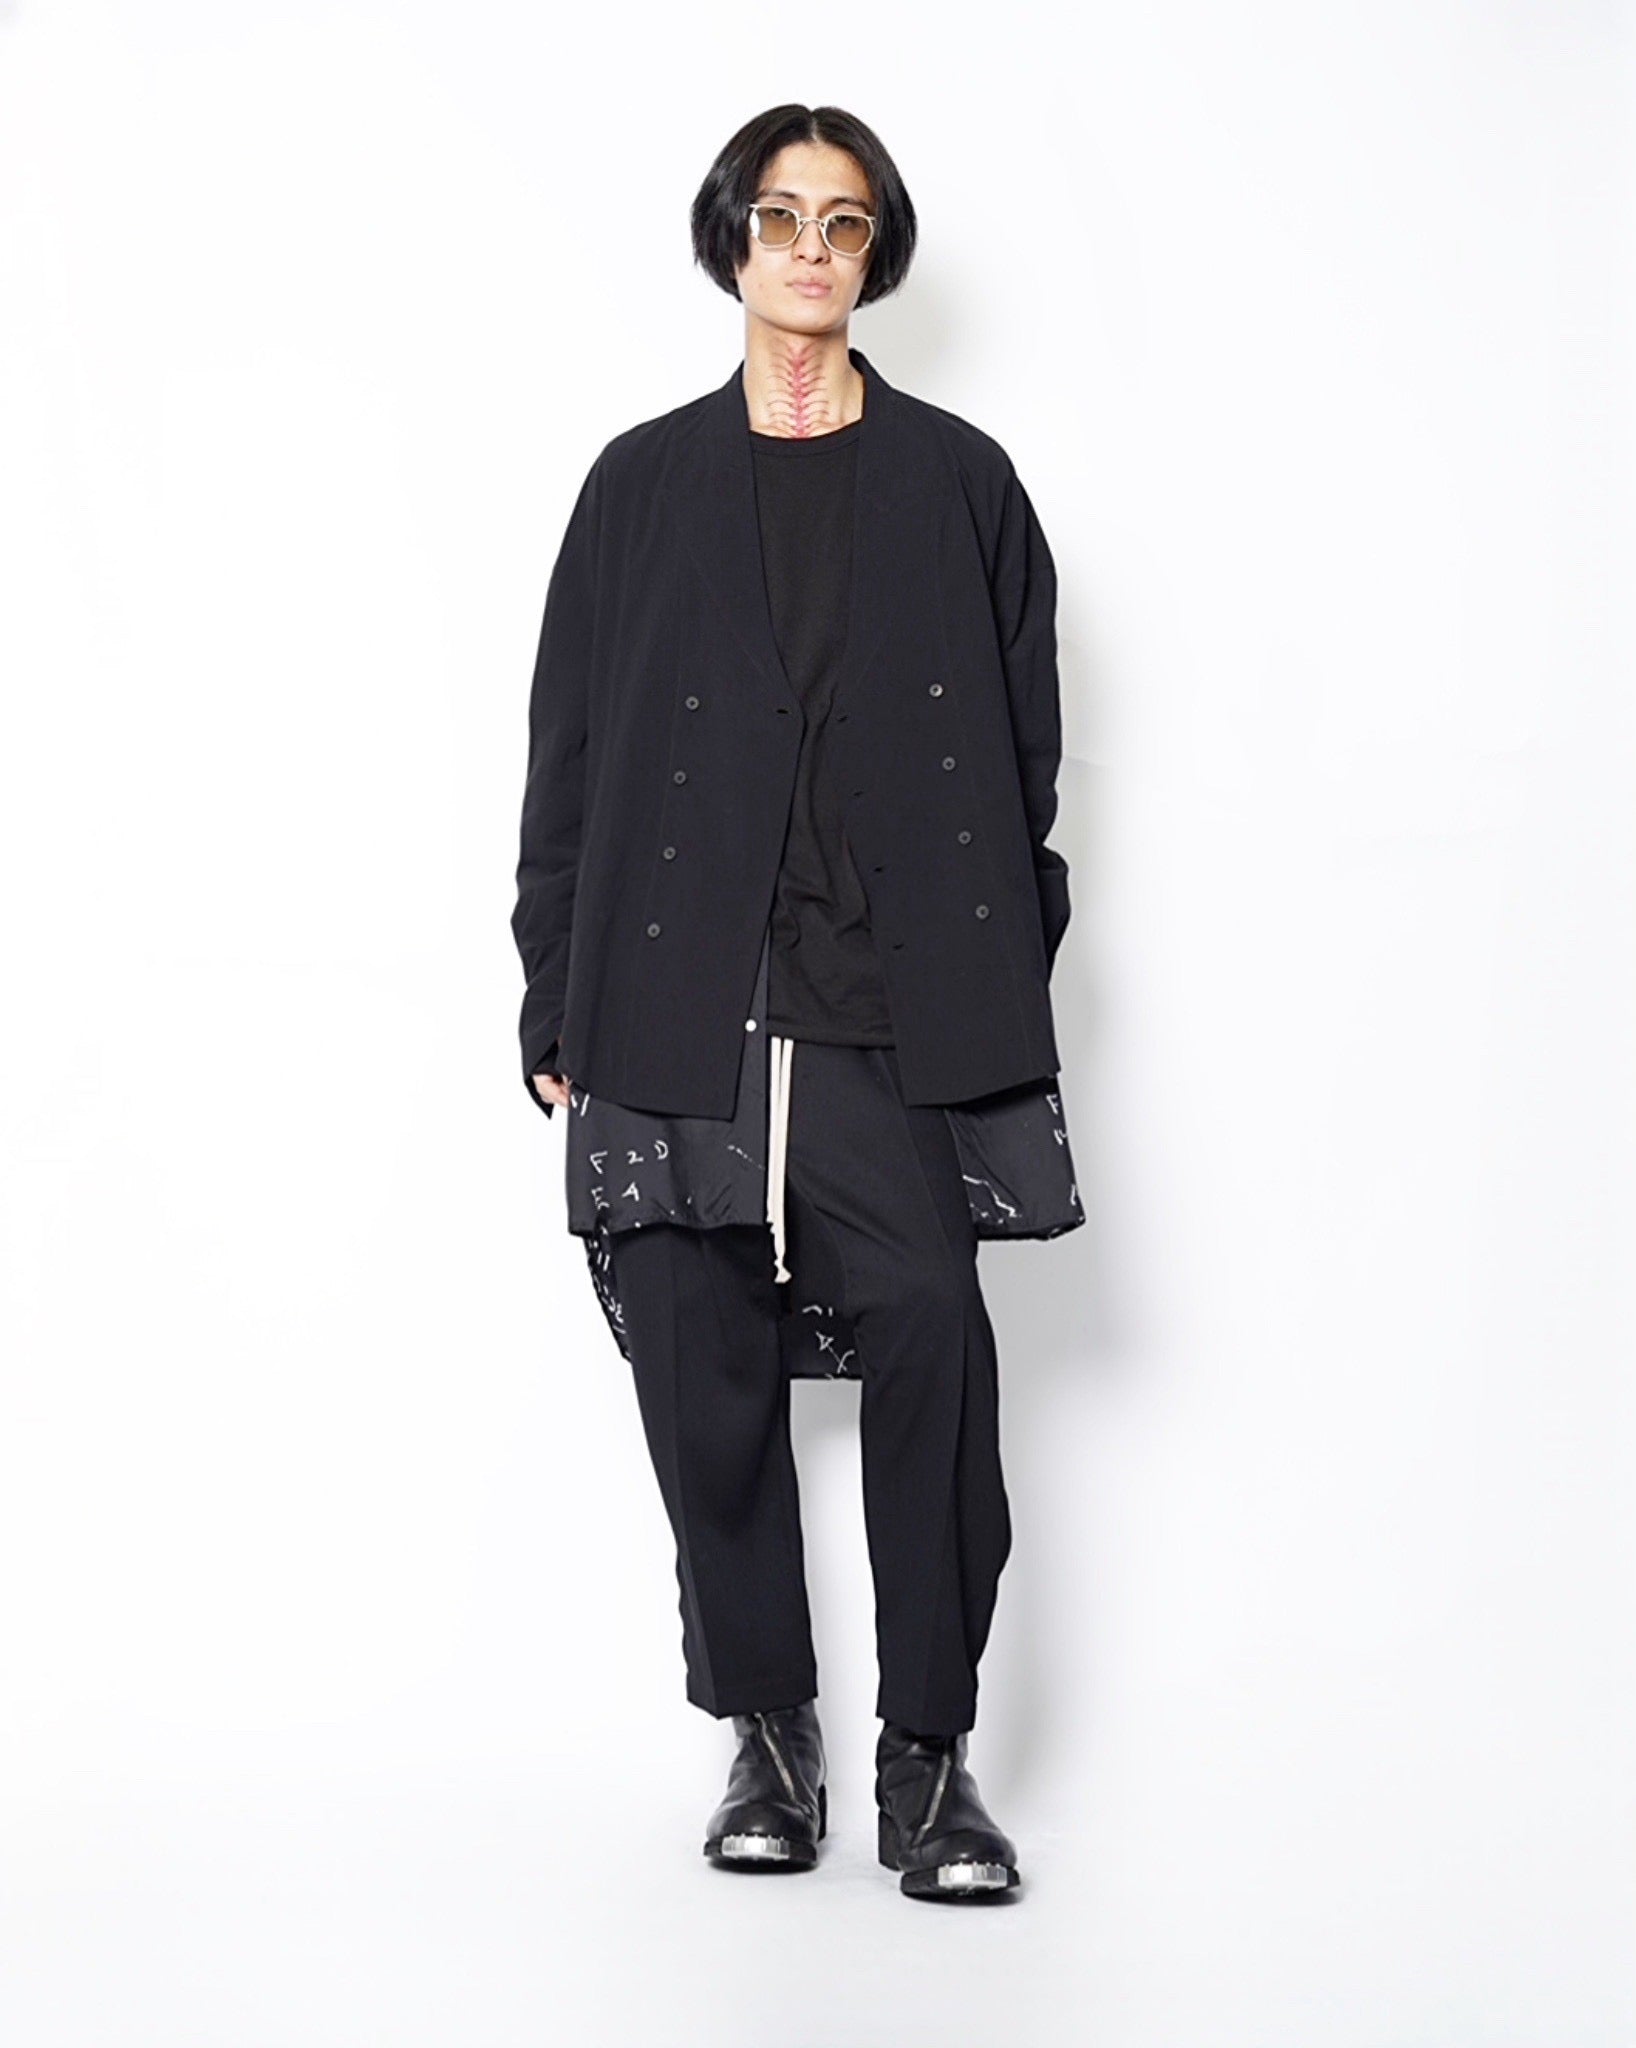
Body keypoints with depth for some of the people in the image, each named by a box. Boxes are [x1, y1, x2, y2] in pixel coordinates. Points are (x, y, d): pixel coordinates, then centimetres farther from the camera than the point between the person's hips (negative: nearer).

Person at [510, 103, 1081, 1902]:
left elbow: (1021, 748, 11)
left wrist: (1002, 990, 3)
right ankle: (768, 1735, 16)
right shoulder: (645, 484, 12)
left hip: (892, 1010, -1)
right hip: (682, 1006, 1)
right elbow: (569, 755, 11)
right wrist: (558, 1007, 5)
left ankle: (929, 1754, -1)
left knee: (930, 1337, -13)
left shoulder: (956, 480, 11)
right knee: (704, 1370, 1)